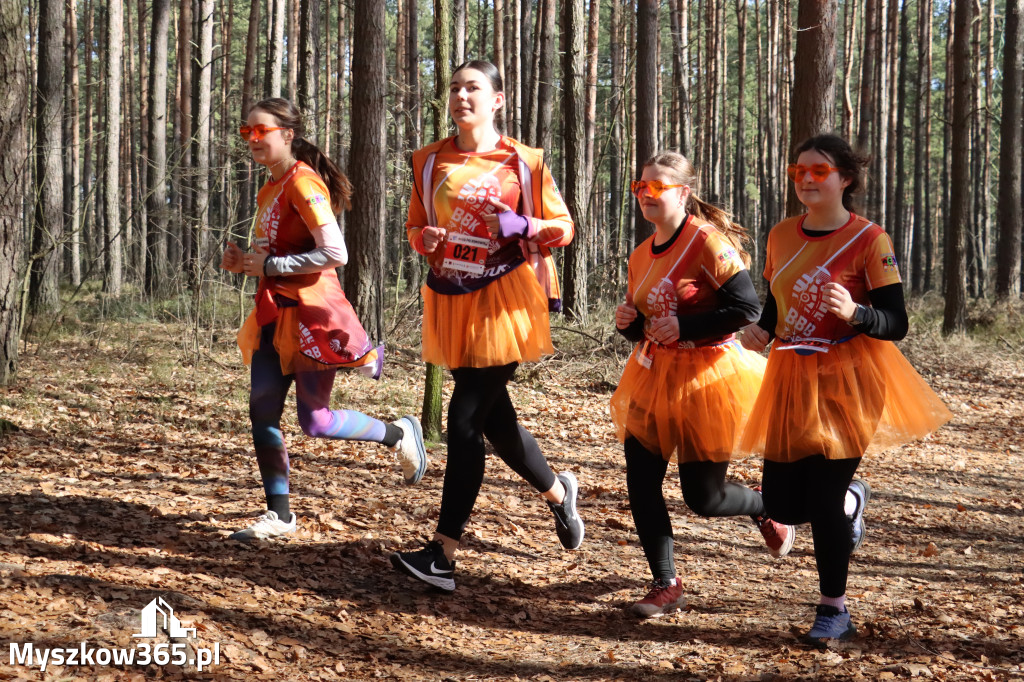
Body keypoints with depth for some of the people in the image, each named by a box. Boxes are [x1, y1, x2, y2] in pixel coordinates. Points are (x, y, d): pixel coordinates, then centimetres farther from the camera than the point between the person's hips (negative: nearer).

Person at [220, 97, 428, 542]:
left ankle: (399, 434, 21)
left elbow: (335, 254, -23)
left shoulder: (303, 184, -15)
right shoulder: (270, 190, 14)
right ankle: (279, 515, 10)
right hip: (276, 314, 9)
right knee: (262, 411, 2)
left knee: (315, 421, -2)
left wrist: (270, 264, -18)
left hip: (311, 313, -9)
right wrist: (243, 263, 3)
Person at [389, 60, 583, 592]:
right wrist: (425, 239, -6)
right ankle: (558, 492, 38)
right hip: (450, 300, 5)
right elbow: (416, 226, 18)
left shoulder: (524, 162, -1)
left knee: (465, 416, -12)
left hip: (502, 300, -5)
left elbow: (563, 228, 4)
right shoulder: (430, 161, 10)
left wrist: (521, 225, -16)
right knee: (493, 418, 11)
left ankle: (444, 554, -12)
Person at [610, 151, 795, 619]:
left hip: (705, 378, -7)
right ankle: (666, 586, 10)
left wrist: (684, 326, -23)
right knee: (641, 482, -1)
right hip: (653, 376, 7)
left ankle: (765, 510, 34)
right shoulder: (641, 256, 8)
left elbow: (747, 308, -21)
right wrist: (629, 323, -3)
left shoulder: (708, 243, -15)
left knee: (703, 497, 1)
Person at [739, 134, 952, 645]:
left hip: (847, 380, -6)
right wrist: (759, 332, -1)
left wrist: (854, 313, -29)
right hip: (791, 379, 6)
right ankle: (853, 499, 39)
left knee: (824, 498, -9)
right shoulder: (781, 237, 7)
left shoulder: (868, 239, -9)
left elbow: (896, 324, -11)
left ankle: (833, 611, 9)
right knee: (782, 503, 4)